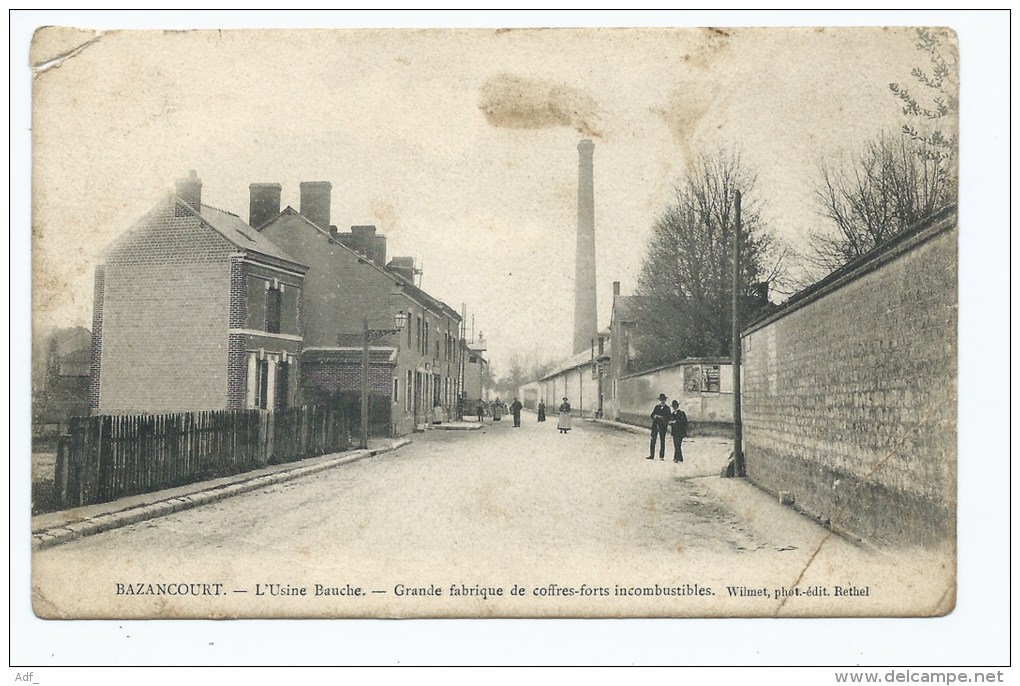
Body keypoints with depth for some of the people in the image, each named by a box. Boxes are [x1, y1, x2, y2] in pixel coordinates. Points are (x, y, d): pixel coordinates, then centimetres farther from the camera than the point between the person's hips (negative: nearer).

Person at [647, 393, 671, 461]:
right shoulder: (656, 407, 12)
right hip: (655, 425, 2)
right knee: (653, 440, 0)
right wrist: (657, 416, -12)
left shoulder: (667, 408, 5)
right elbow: (652, 415, 7)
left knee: (662, 441, -2)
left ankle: (661, 456, 2)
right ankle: (651, 455, 5)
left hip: (662, 426, -2)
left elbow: (669, 417, 0)